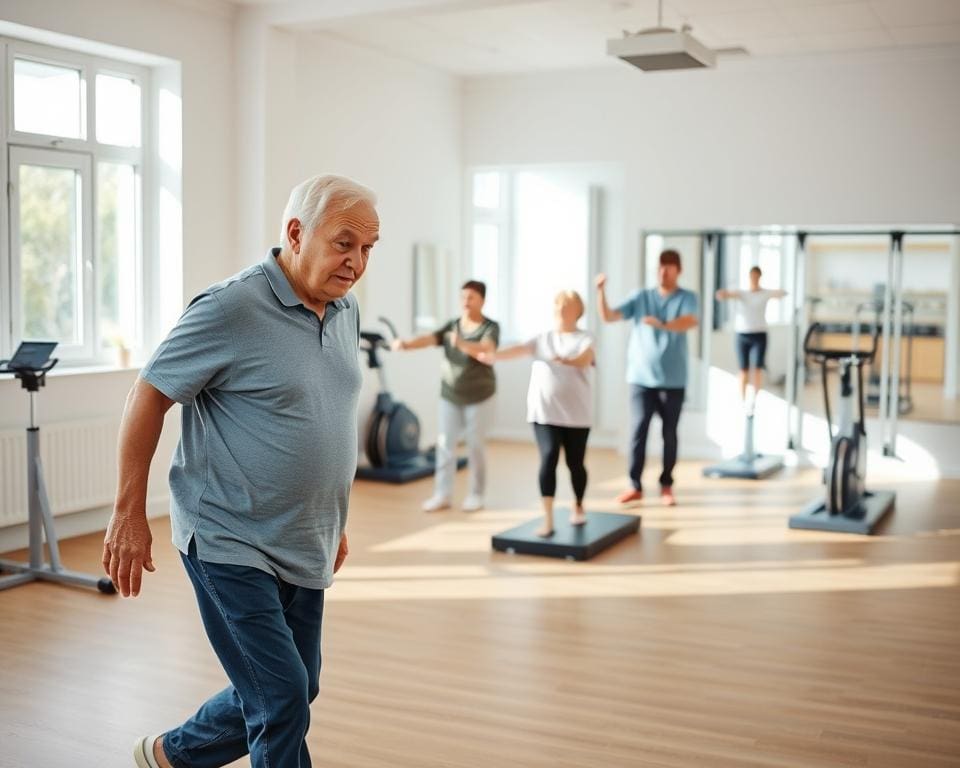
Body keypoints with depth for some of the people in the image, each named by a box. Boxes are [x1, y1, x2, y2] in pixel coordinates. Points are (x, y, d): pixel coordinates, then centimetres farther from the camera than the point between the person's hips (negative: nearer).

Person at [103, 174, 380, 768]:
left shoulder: (346, 310, 6)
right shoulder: (232, 308, -17)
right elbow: (149, 397, -11)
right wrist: (130, 513, -11)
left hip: (304, 546, 8)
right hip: (230, 542, -8)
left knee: (294, 691, 17)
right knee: (283, 699, -8)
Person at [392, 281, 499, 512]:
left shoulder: (490, 327, -8)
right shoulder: (451, 326, 4)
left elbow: (487, 350, -28)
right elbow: (429, 338, -12)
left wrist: (462, 344, -46)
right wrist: (406, 343, -32)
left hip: (477, 395, -4)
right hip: (450, 395, 4)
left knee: (475, 445, 4)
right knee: (445, 444, 3)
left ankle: (475, 495, 15)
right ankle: (442, 494, 9)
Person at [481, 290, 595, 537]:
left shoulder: (583, 339, -2)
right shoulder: (542, 339, 7)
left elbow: (585, 359, -23)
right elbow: (520, 349, -8)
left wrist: (567, 360, -45)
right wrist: (493, 355, -27)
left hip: (576, 413, -1)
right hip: (545, 412, 1)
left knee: (575, 463, 10)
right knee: (548, 459, -13)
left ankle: (578, 507, 37)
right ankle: (548, 520, -12)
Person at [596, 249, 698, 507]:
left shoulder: (687, 298, -1)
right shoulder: (640, 297, 6)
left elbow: (689, 322, -22)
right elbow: (608, 317, 0)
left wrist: (662, 324, -39)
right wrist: (601, 292, -16)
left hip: (673, 381, -1)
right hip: (641, 378, 1)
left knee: (669, 434, 7)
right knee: (637, 431, -3)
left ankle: (666, 486, 18)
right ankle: (635, 486, 4)